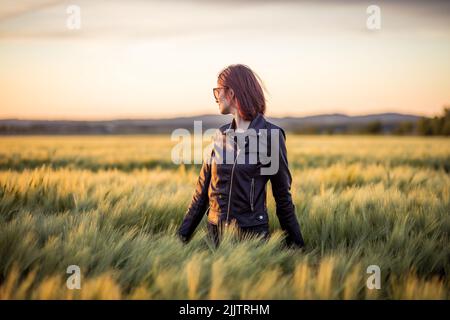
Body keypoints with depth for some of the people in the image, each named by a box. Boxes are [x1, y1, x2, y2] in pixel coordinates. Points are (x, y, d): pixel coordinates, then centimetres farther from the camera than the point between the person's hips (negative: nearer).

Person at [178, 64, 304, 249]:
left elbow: (282, 194, -4)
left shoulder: (271, 135, -9)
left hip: (252, 233, -5)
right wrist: (182, 237, 6)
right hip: (216, 232, 5)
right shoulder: (221, 135, 6)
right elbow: (202, 191, 9)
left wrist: (296, 244, 0)